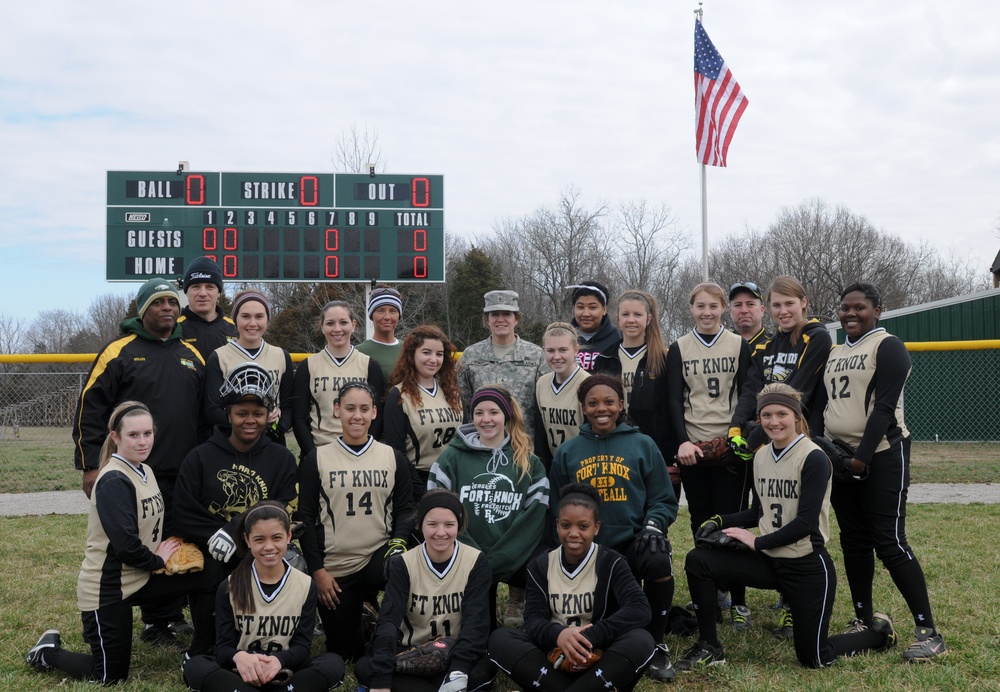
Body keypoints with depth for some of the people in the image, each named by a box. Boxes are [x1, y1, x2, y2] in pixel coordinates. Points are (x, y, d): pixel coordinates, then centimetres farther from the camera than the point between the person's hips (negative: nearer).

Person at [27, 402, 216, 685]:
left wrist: (172, 547, -2)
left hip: (140, 577, 8)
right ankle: (48, 652, 24)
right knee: (110, 677, 2)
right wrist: (157, 560, -12)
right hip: (106, 589, -8)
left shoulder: (145, 471, 5)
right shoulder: (114, 482, -23)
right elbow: (125, 545, -29)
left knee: (206, 581, -4)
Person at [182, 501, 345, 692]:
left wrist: (279, 660, -26)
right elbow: (222, 648, -4)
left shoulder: (305, 585, 3)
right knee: (195, 666, -30)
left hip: (285, 675, 1)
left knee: (333, 663, -28)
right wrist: (239, 657, -30)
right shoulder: (229, 587, 1)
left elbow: (302, 646, -1)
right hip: (241, 675, -1)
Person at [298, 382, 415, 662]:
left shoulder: (393, 457, 7)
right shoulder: (316, 459, 2)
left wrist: (398, 542, -13)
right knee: (342, 649, 1)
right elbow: (306, 518, 1)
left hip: (379, 557, 0)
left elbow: (405, 509, 7)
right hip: (334, 567, 0)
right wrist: (317, 570, -5)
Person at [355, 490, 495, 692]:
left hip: (457, 655, -1)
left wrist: (458, 672, -35)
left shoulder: (476, 562, -9)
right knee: (364, 668, -28)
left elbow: (476, 620, -18)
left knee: (486, 668, -35)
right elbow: (389, 619, -18)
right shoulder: (403, 565, -7)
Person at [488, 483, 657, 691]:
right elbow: (533, 619, -6)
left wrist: (590, 637, -32)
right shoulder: (541, 566, 6)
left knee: (642, 641, -31)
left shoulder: (611, 563, -1)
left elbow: (640, 609, -18)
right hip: (554, 657, 2)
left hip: (600, 658, -2)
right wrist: (557, 634, -31)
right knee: (499, 639, -23)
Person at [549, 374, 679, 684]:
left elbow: (663, 500, 6)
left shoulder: (643, 445, 6)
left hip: (633, 542, -2)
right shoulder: (567, 452, 11)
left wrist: (653, 525, -15)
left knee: (659, 563, -34)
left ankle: (655, 646, -13)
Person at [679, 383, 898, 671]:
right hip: (769, 560, 6)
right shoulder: (760, 456, 5)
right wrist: (720, 522, 0)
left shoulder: (814, 459, -16)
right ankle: (709, 647, 0)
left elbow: (806, 522, -21)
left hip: (808, 567, -6)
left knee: (814, 659, 3)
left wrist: (757, 542, -19)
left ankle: (879, 632, 30)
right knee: (698, 561, -13)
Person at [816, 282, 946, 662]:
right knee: (853, 542, 10)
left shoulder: (887, 347, -7)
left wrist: (862, 456, -21)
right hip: (840, 456, 8)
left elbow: (884, 407, -16)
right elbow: (820, 405, 17)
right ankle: (864, 622, 20)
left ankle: (929, 633, -6)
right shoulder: (834, 354, 16)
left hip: (880, 456, -8)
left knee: (890, 544, -11)